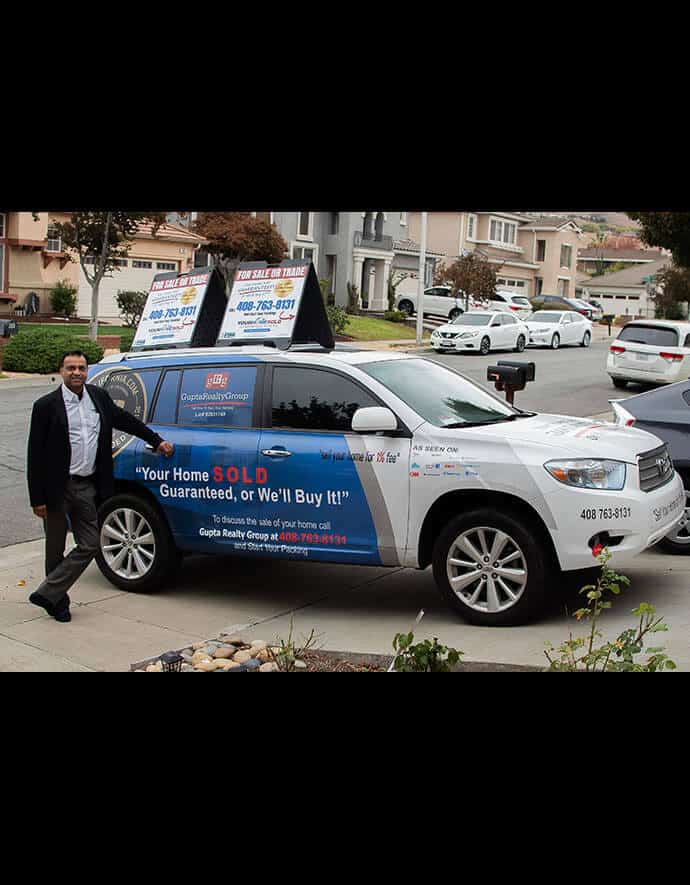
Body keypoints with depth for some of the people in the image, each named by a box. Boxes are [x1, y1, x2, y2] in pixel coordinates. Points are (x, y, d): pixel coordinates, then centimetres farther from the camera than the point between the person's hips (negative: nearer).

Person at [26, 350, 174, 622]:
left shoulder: (99, 397, 6)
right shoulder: (47, 405, -9)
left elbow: (126, 420, 23)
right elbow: (35, 454, -9)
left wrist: (157, 442, 25)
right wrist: (37, 498, -12)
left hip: (86, 487, 5)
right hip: (58, 488, -5)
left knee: (89, 545, 2)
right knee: (55, 550, 8)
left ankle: (48, 594, 11)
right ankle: (58, 600, 24)